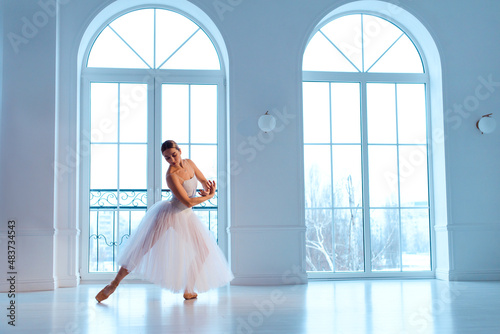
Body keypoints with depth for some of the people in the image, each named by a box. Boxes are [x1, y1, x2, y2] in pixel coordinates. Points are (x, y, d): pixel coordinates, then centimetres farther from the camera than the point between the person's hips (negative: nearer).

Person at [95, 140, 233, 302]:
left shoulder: (189, 163, -3)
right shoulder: (171, 176, -24)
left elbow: (204, 181, 11)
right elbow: (188, 202, -25)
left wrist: (208, 188, -13)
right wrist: (209, 196, -12)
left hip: (186, 217, 8)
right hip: (168, 214, -8)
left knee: (204, 251, 8)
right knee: (143, 248, -11)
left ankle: (188, 290, 18)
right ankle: (114, 284, -2)